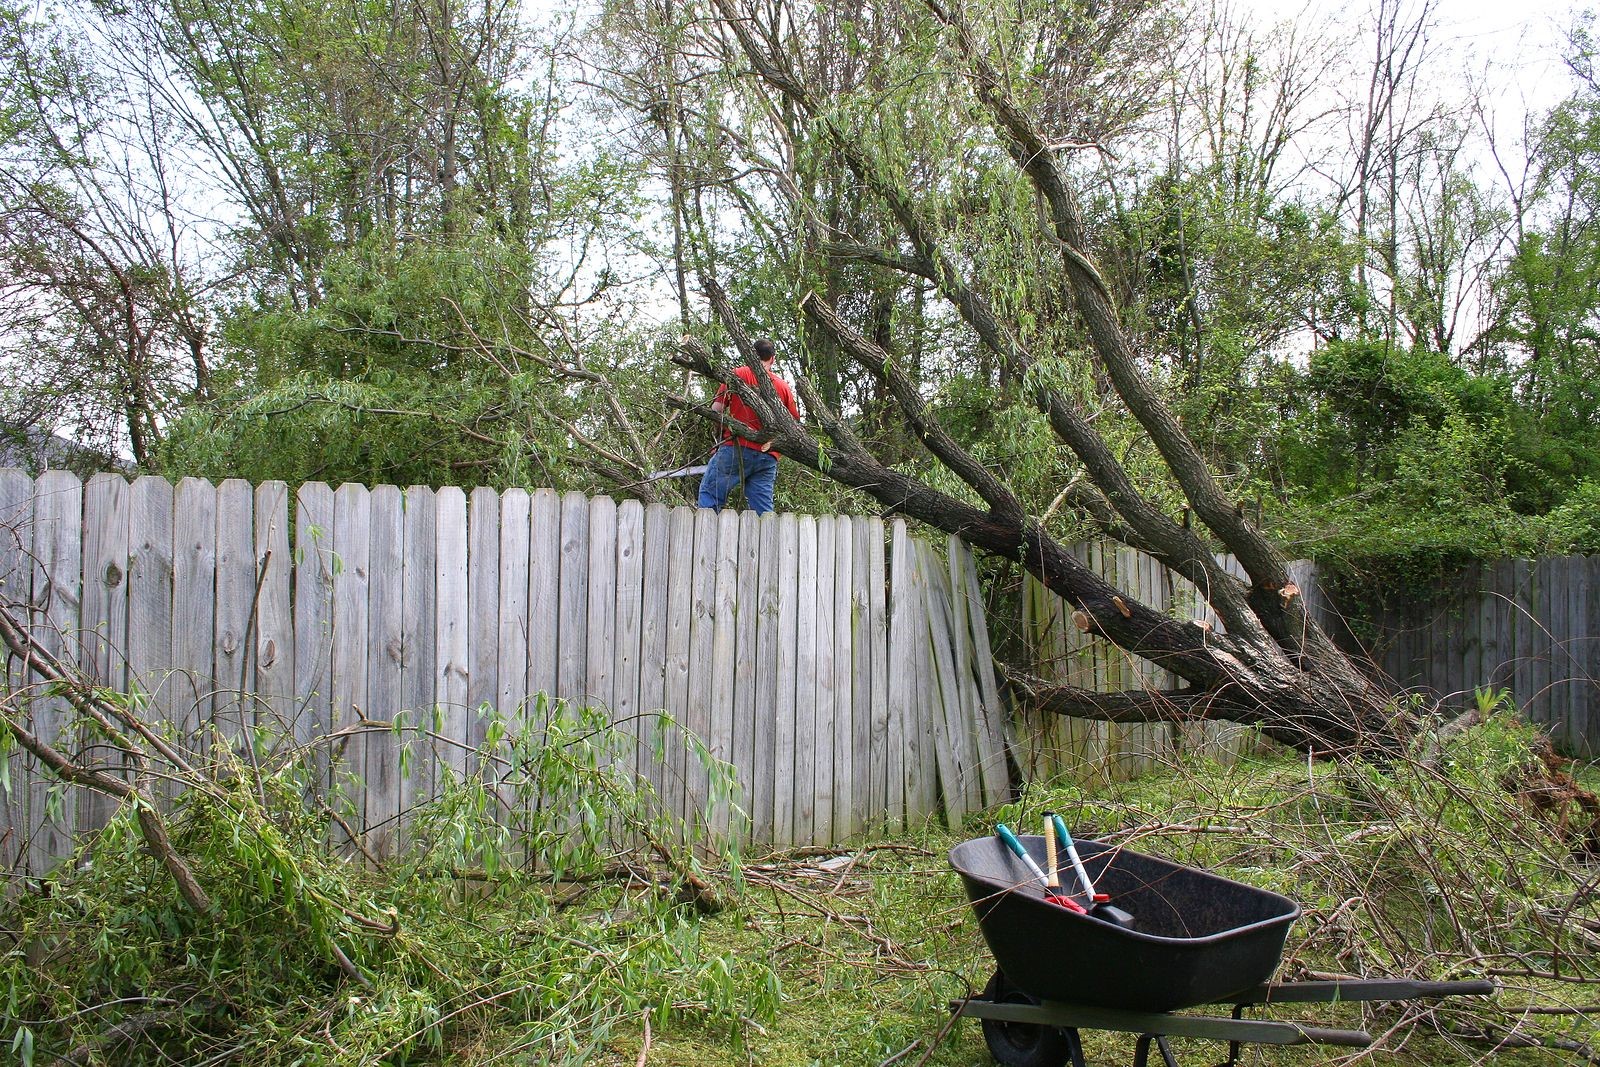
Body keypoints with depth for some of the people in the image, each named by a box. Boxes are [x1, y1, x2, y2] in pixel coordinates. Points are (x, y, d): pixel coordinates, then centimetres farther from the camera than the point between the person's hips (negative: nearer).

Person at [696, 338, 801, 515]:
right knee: (763, 511, 4)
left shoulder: (737, 374, 3)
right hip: (768, 457, 4)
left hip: (736, 449, -3)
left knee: (709, 492, 6)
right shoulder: (784, 387, 12)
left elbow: (717, 408, -2)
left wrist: (724, 429, 15)